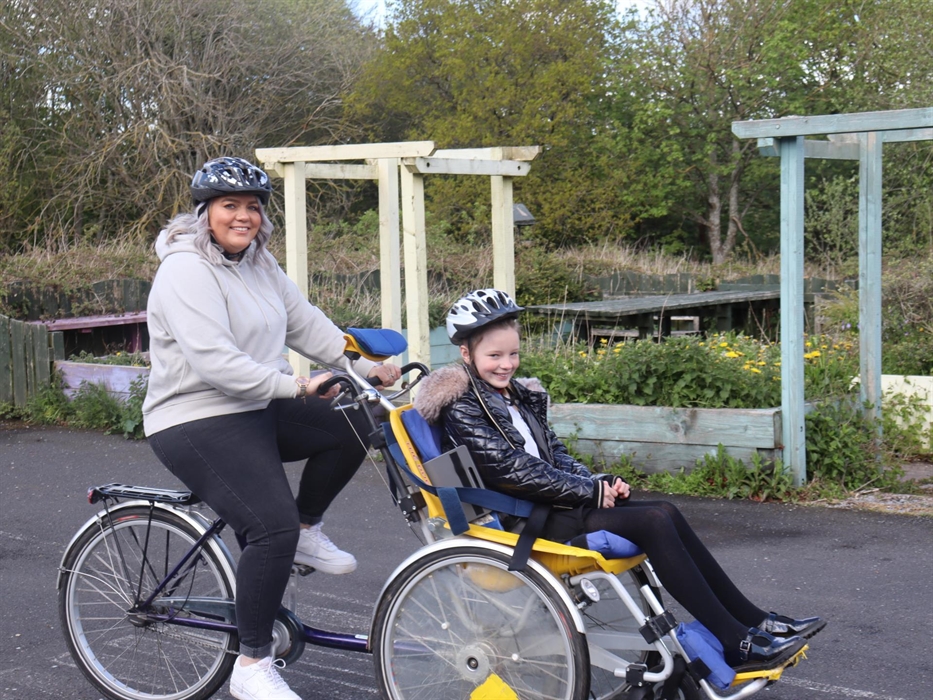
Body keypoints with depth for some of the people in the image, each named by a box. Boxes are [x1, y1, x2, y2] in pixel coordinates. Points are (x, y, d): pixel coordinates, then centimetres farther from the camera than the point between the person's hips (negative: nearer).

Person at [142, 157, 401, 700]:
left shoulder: (258, 262, 11)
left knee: (353, 428, -6)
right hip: (197, 422, -9)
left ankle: (308, 530, 15)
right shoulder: (187, 271, -18)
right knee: (272, 527, -22)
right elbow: (214, 361, -29)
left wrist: (361, 366, 1)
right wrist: (294, 386, -32)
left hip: (257, 410, 9)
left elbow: (304, 322, 12)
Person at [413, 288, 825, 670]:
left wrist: (600, 483, -1)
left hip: (554, 501, 8)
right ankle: (737, 644, -21)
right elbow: (512, 470, -18)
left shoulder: (517, 396, 18)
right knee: (653, 522, -21)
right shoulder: (462, 408, -10)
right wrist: (589, 490, -14)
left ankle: (753, 621, -6)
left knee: (667, 514, -9)